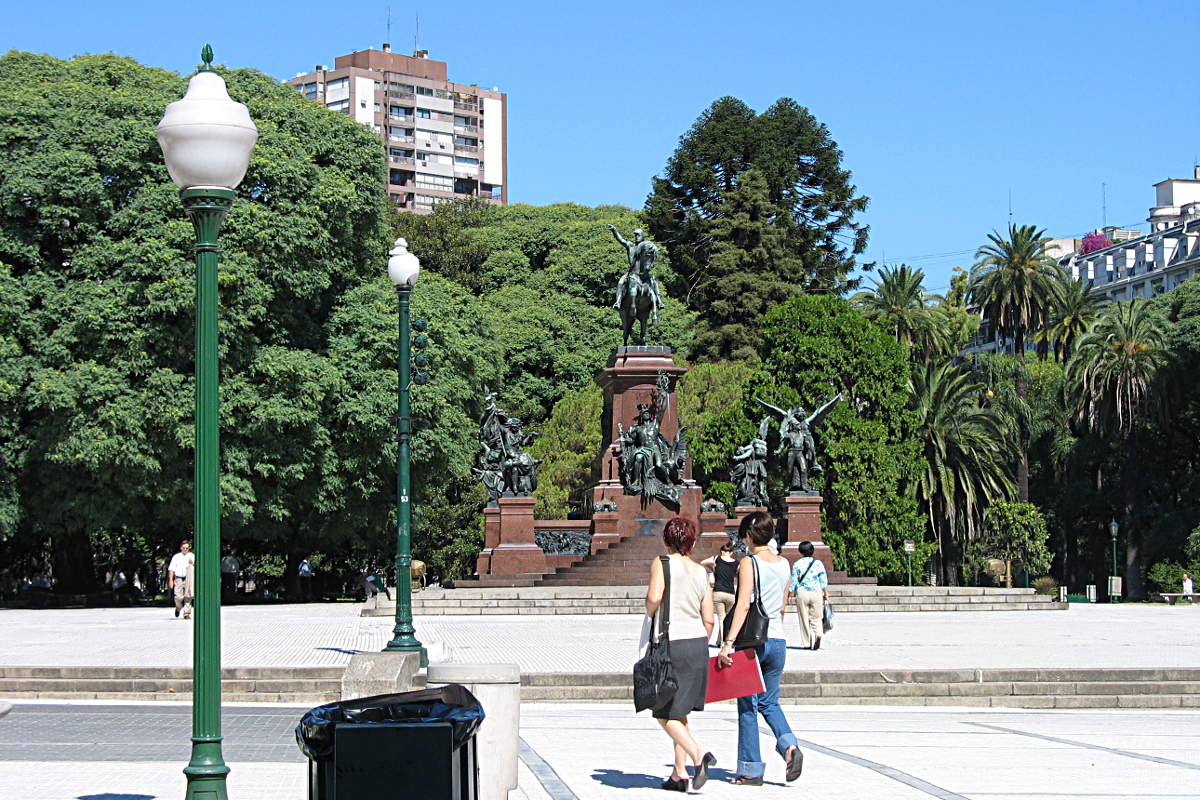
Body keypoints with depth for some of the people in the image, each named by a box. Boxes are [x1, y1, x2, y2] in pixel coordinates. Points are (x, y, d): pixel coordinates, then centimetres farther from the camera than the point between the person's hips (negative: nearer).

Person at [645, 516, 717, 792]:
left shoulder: (662, 563, -5)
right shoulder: (701, 572, 9)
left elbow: (654, 597, -22)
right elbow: (708, 619, 8)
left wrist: (650, 614, -1)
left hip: (671, 643, -5)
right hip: (698, 644, 6)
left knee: (666, 715, 2)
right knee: (679, 711, 15)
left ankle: (698, 754, -18)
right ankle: (679, 773, 13)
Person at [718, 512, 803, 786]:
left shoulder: (749, 563, -10)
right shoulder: (784, 564, 8)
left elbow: (743, 605, -19)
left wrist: (728, 642, -22)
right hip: (778, 642, 6)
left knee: (748, 707, 4)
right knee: (770, 703, 18)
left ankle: (751, 770, 7)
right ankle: (789, 745, -8)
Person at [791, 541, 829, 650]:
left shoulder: (797, 564, 0)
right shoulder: (818, 563, 3)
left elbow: (793, 581, 0)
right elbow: (824, 580, 2)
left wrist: (791, 594, 9)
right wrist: (826, 593, 11)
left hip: (801, 593, -1)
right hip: (816, 592, 1)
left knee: (804, 619, 8)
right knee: (816, 618, 7)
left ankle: (808, 643, 5)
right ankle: (818, 634, -21)